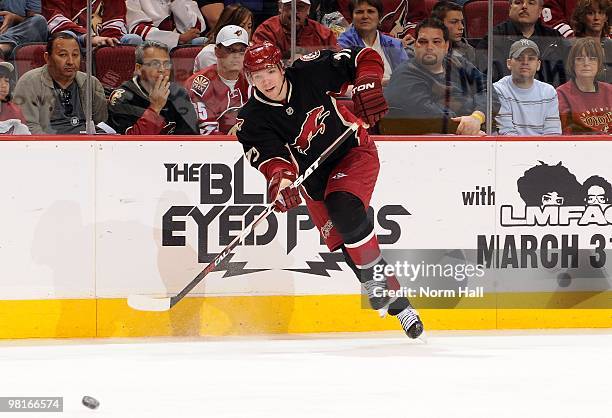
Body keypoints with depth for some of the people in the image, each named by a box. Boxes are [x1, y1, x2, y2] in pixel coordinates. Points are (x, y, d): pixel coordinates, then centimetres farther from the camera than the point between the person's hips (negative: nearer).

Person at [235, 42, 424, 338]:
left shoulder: (309, 72, -17)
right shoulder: (252, 121, -14)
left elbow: (366, 58, -9)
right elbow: (270, 155, -28)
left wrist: (367, 88, -26)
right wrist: (280, 178, -49)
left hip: (353, 151, -3)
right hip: (314, 178, 3)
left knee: (345, 209, -30)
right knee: (341, 241, -2)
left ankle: (375, 279, -14)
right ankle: (394, 301, 9)